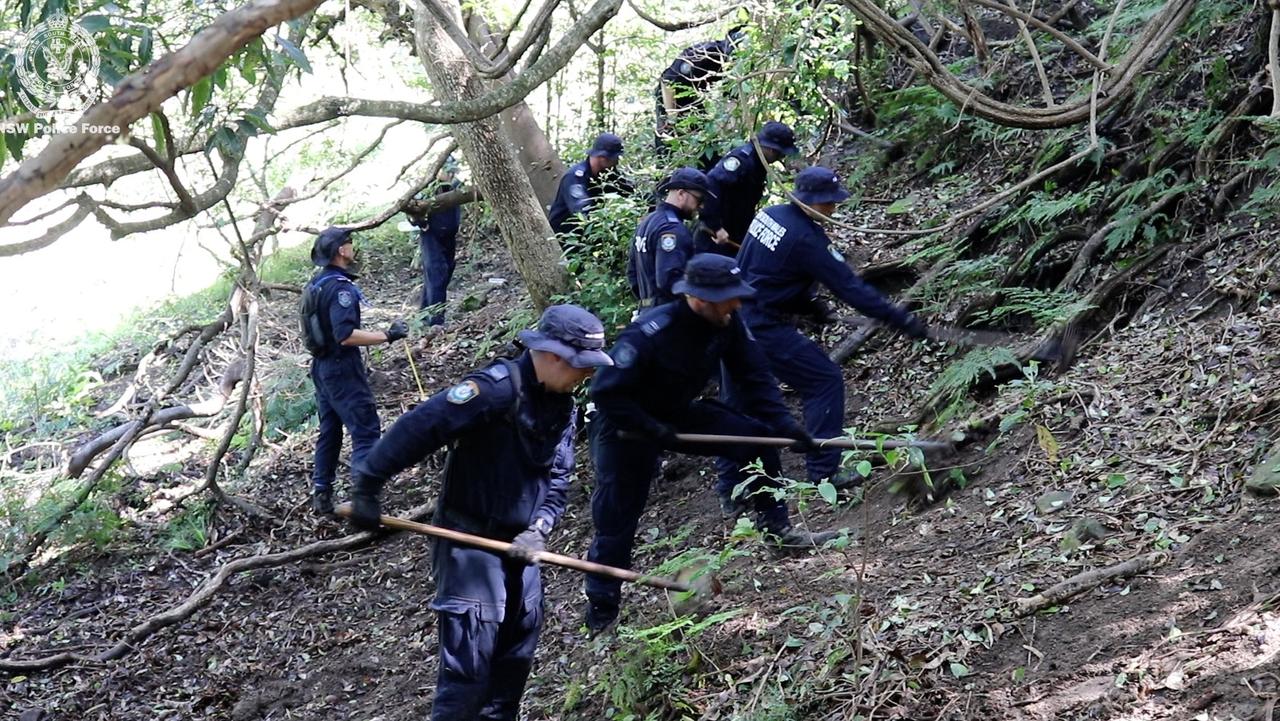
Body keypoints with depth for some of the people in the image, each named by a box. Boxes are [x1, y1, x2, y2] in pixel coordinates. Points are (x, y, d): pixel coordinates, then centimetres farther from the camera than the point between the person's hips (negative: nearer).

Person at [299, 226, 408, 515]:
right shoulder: (340, 287, -20)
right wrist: (388, 335, -24)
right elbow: (346, 336, -28)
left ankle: (321, 494, 24)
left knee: (329, 431, 18)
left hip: (321, 367, 10)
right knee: (366, 431, -8)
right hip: (343, 370, -10)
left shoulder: (315, 283, 9)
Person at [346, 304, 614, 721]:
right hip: (469, 538, -8)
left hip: (515, 542, 9)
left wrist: (538, 530, -10)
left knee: (521, 639, 16)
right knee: (470, 654, -11)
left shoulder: (562, 407, 5)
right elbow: (419, 428, -26)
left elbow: (557, 478, 8)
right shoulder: (498, 387, -23)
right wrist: (367, 485, -26)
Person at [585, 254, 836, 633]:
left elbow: (754, 377, -6)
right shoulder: (650, 333, -35)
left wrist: (783, 423, -17)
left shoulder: (727, 324, -16)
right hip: (626, 427, -6)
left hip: (677, 414, 6)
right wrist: (654, 431, -29)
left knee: (756, 436, -5)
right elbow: (605, 393, -31)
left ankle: (776, 527, 8)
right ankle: (600, 613, 10)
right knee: (617, 520, -3)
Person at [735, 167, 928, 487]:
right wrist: (901, 320, -17)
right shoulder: (806, 239, -20)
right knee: (825, 381, -3)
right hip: (765, 328, -9)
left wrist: (808, 303, 16)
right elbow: (850, 287, -20)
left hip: (736, 316, 9)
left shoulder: (769, 214, 5)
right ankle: (823, 472, -4)